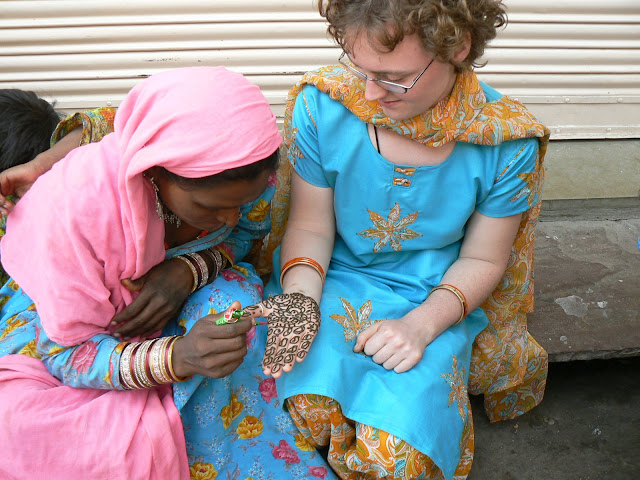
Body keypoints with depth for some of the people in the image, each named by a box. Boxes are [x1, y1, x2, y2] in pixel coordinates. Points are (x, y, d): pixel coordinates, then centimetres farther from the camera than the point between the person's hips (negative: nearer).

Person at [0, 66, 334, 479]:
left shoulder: (244, 172, -25)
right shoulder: (75, 205, -35)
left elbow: (249, 232, -4)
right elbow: (68, 355, -26)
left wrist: (189, 269, -28)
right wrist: (178, 356, -47)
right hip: (52, 320, -2)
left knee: (233, 296, -29)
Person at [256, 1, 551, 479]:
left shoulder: (508, 143, -15)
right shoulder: (321, 104, -15)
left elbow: (482, 259, -3)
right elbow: (310, 226, -5)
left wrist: (422, 323, -19)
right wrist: (297, 302, -23)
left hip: (434, 301, 0)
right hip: (333, 279, 1)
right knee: (308, 411, -26)